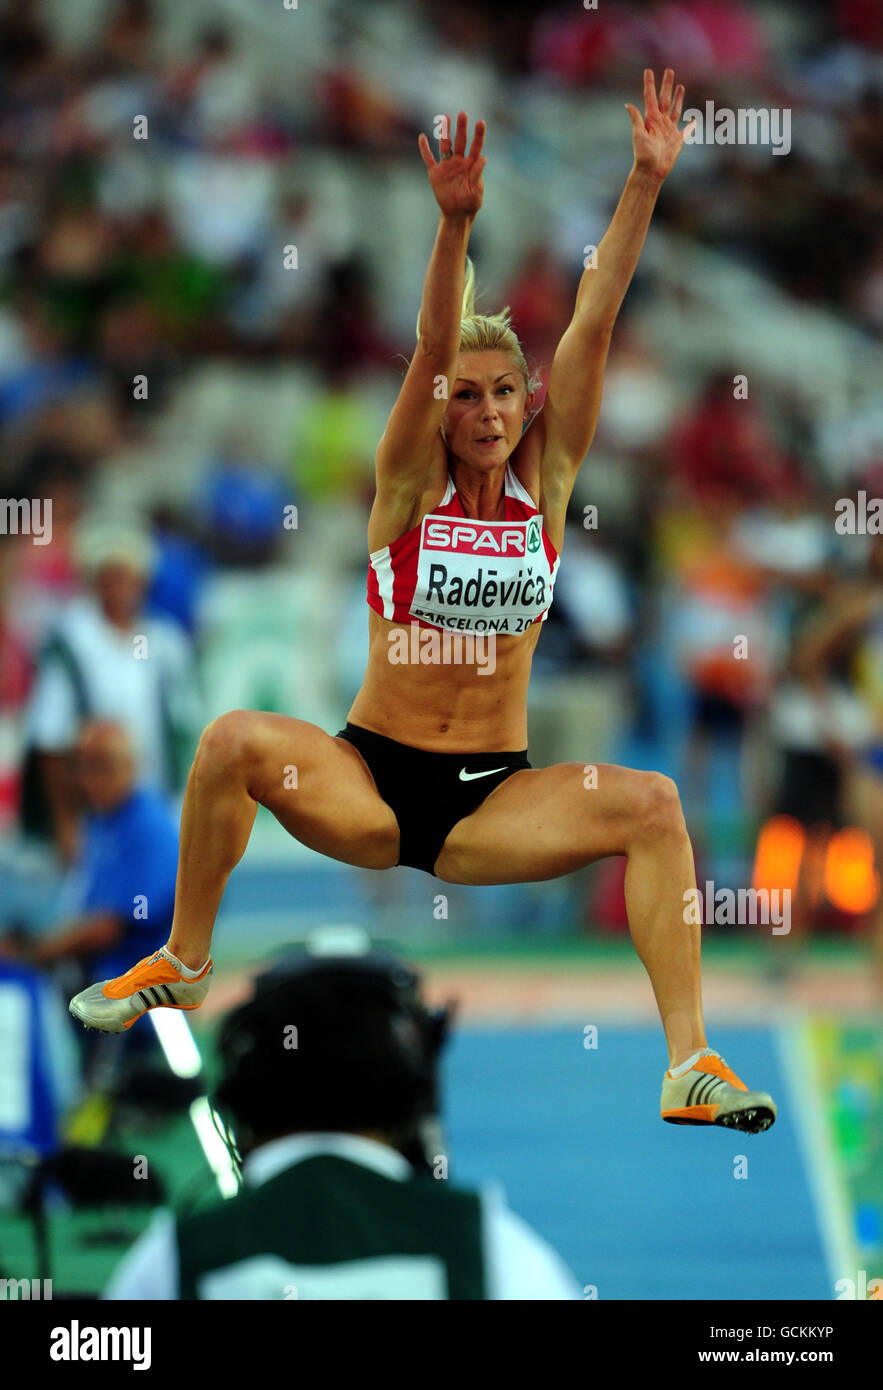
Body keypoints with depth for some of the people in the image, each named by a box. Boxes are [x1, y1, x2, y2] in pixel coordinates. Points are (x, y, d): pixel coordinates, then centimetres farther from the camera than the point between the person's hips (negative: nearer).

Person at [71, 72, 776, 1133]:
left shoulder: (545, 482, 1)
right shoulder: (409, 486, -4)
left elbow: (593, 325, -8)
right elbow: (432, 348, -21)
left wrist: (646, 185, -15)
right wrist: (455, 222, -36)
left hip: (495, 799, 2)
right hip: (369, 782, -1)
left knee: (649, 804, -24)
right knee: (235, 740, -27)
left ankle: (690, 1065, -25)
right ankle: (186, 962, -5)